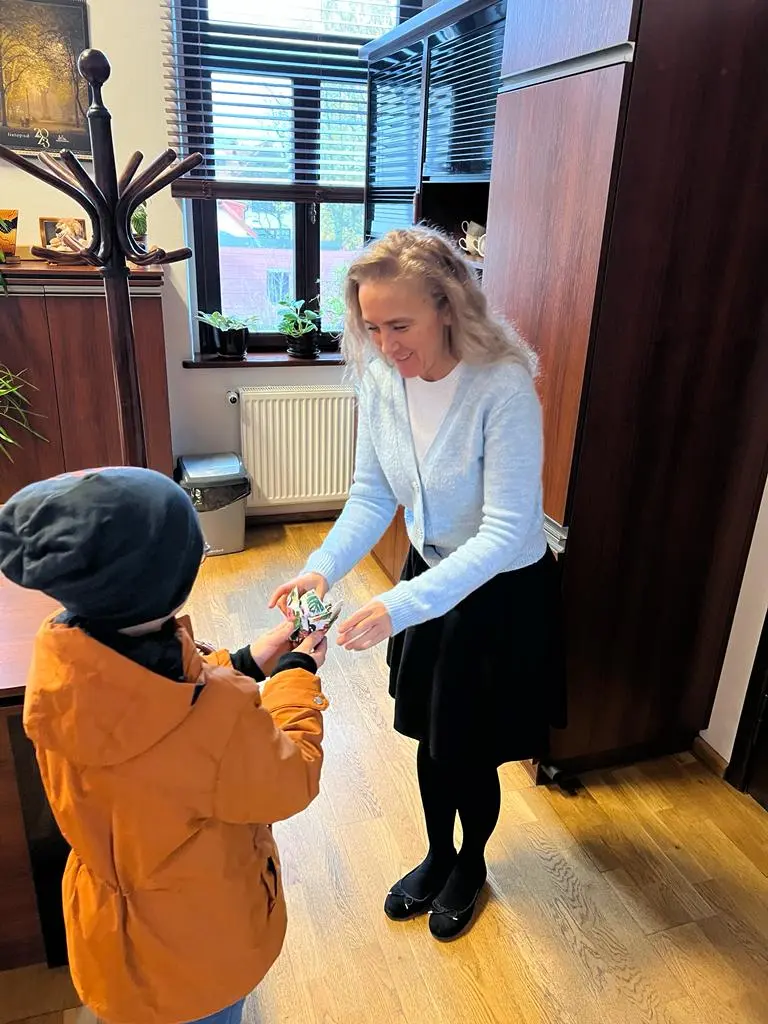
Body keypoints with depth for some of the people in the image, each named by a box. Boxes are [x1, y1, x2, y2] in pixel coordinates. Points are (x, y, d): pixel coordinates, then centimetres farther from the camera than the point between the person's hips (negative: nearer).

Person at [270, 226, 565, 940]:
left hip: (504, 592, -5)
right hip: (431, 575, 5)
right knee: (431, 741, 20)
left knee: (471, 754, 13)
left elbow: (507, 531, -31)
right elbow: (371, 495, -5)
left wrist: (402, 605, -39)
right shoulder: (381, 380, -11)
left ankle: (471, 863, 46)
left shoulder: (504, 387, -29)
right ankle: (438, 854, 49)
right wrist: (324, 567, -21)